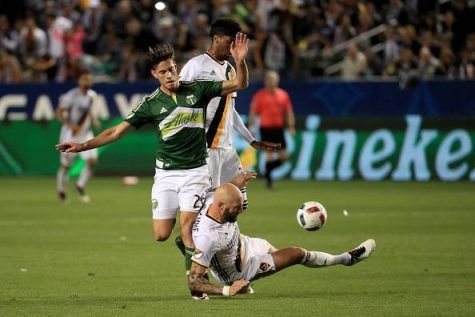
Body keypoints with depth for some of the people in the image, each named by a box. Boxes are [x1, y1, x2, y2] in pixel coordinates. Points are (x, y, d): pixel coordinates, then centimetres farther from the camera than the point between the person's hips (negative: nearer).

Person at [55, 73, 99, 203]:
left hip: (85, 133, 5)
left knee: (92, 160, -11)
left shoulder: (92, 95, 4)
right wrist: (70, 125, -29)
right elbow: (59, 113, -17)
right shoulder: (71, 96, -17)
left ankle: (81, 186, 10)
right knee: (66, 164, 2)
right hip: (70, 133, -5)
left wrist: (93, 119, 7)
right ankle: (61, 189, 28)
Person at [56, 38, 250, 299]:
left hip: (195, 171, -1)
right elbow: (117, 131, 0)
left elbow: (239, 84, -1)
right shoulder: (151, 104, -1)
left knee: (187, 225, -16)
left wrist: (240, 62, -21)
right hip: (166, 172, 1)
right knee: (161, 234, -5)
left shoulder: (197, 89, -1)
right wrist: (83, 146, -8)